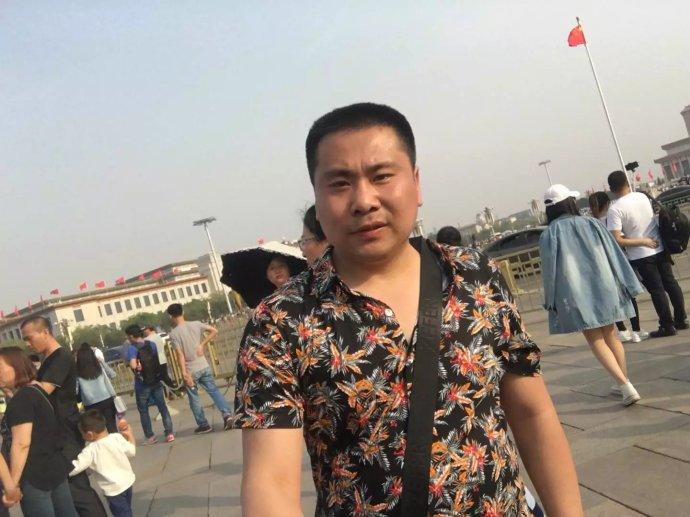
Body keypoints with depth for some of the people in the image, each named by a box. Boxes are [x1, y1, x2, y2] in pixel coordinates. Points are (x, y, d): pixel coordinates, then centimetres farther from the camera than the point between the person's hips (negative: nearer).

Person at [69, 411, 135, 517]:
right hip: (128, 481, 6)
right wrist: (129, 435, 13)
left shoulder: (91, 450, -22)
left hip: (114, 489, -6)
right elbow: (131, 452, 1)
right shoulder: (118, 437, -10)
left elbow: (75, 468, -24)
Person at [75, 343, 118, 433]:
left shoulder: (77, 371, -3)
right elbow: (112, 375, 13)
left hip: (91, 405, -1)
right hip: (106, 400, 1)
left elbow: (75, 390, -3)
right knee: (111, 427, 6)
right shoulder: (100, 364, 2)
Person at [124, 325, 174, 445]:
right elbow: (159, 360, 10)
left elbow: (133, 365, -28)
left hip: (142, 385, -4)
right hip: (156, 381, 4)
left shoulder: (132, 348, -14)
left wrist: (138, 368, -9)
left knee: (143, 411, 12)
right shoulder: (152, 344, 2)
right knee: (163, 407, 9)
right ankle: (169, 433, 4)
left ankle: (150, 437, 16)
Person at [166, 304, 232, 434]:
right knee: (214, 390, 11)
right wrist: (202, 344, 3)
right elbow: (214, 331, -2)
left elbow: (180, 354, -16)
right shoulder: (196, 324, 2)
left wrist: (184, 373, -17)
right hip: (204, 366, 4)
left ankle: (203, 425, 15)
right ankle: (227, 414, -4)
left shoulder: (173, 333, -11)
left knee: (194, 398, 10)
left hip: (191, 370, -4)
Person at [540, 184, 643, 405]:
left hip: (576, 295, -3)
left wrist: (551, 302, 4)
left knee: (596, 340, 4)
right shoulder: (591, 224, 0)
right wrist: (628, 286, 6)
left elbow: (550, 271, -6)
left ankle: (626, 386, -9)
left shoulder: (549, 235, -8)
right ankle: (624, 383, 25)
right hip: (604, 288, 4)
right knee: (611, 335, 18)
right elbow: (615, 255, 1)